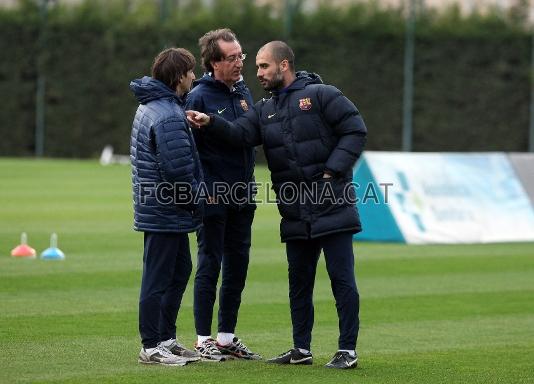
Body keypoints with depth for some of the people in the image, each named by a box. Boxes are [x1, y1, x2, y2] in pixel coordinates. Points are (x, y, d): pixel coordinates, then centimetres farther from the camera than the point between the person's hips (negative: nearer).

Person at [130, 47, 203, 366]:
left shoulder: (151, 106, 13)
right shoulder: (168, 117, -21)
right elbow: (177, 170, -25)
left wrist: (189, 202, 16)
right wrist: (194, 202, -10)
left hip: (161, 208, 10)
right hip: (165, 212, -10)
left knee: (180, 271, 19)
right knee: (158, 278, -3)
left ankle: (166, 338, 26)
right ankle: (151, 347, 4)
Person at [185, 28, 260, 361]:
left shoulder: (243, 91, 11)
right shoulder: (200, 96, -11)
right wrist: (203, 190, -17)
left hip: (243, 196, 7)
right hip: (214, 198, -7)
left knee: (237, 265, 10)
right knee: (210, 265, -2)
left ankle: (227, 337, 18)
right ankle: (203, 340, 4)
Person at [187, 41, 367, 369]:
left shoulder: (321, 95, -5)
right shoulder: (265, 110, 13)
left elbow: (355, 130, -9)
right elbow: (240, 133, -4)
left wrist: (332, 170, -14)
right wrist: (210, 123, -22)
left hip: (332, 206, -7)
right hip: (296, 215, 7)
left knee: (342, 278, -4)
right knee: (299, 280, 12)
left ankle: (348, 351, 0)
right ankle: (302, 349, 21)